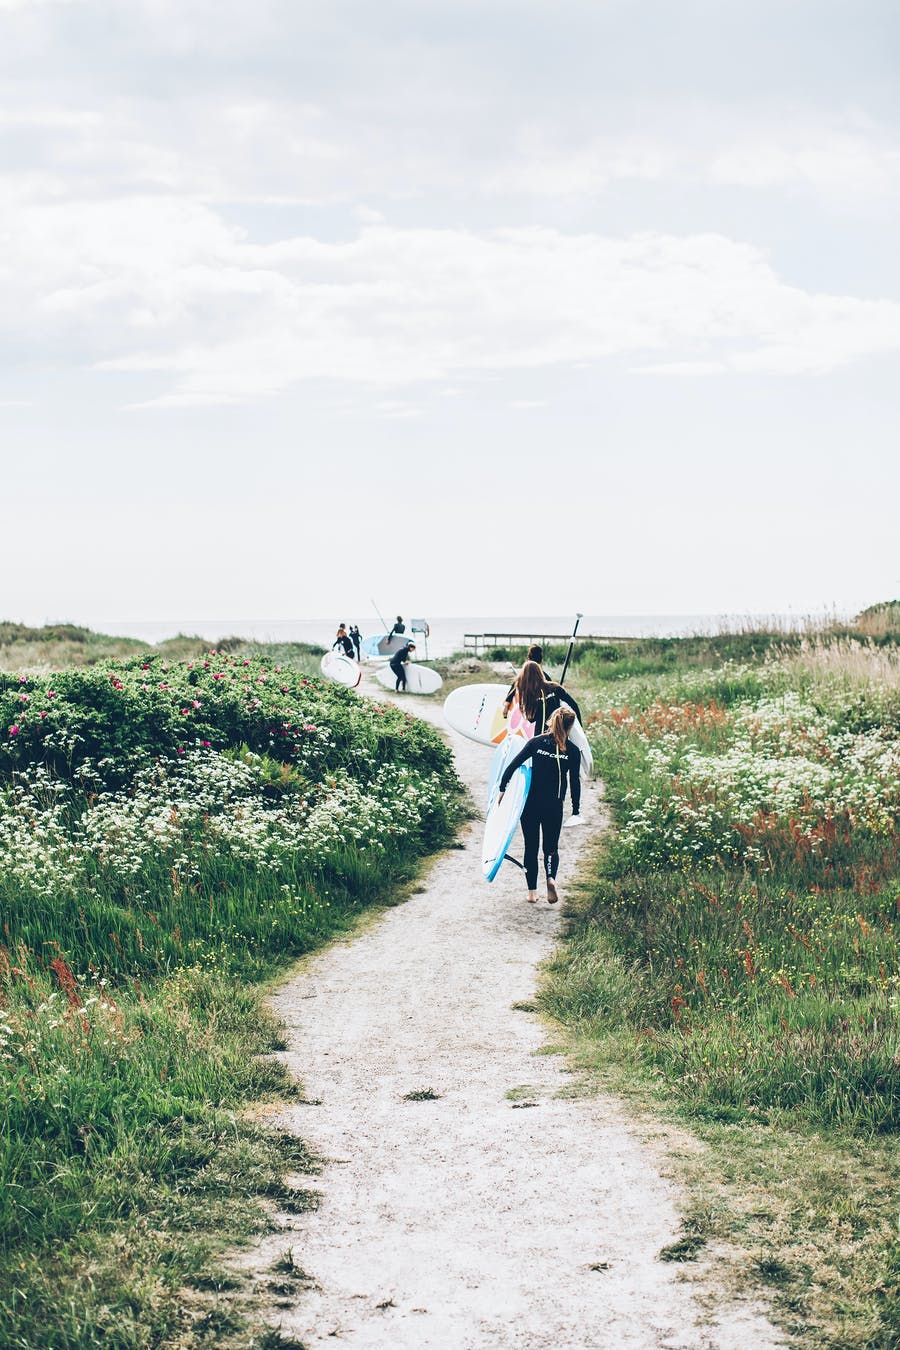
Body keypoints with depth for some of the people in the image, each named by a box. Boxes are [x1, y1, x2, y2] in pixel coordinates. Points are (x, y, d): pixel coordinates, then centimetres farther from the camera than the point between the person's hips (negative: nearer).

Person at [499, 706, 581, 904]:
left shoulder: (536, 743, -3)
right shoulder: (573, 751, -4)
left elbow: (513, 765, -6)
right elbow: (575, 782, -1)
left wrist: (502, 789, 1)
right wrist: (576, 810, 6)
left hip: (531, 802, 0)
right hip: (554, 806, 0)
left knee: (531, 847, 12)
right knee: (551, 846, 13)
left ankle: (532, 891, 9)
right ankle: (551, 877, -16)